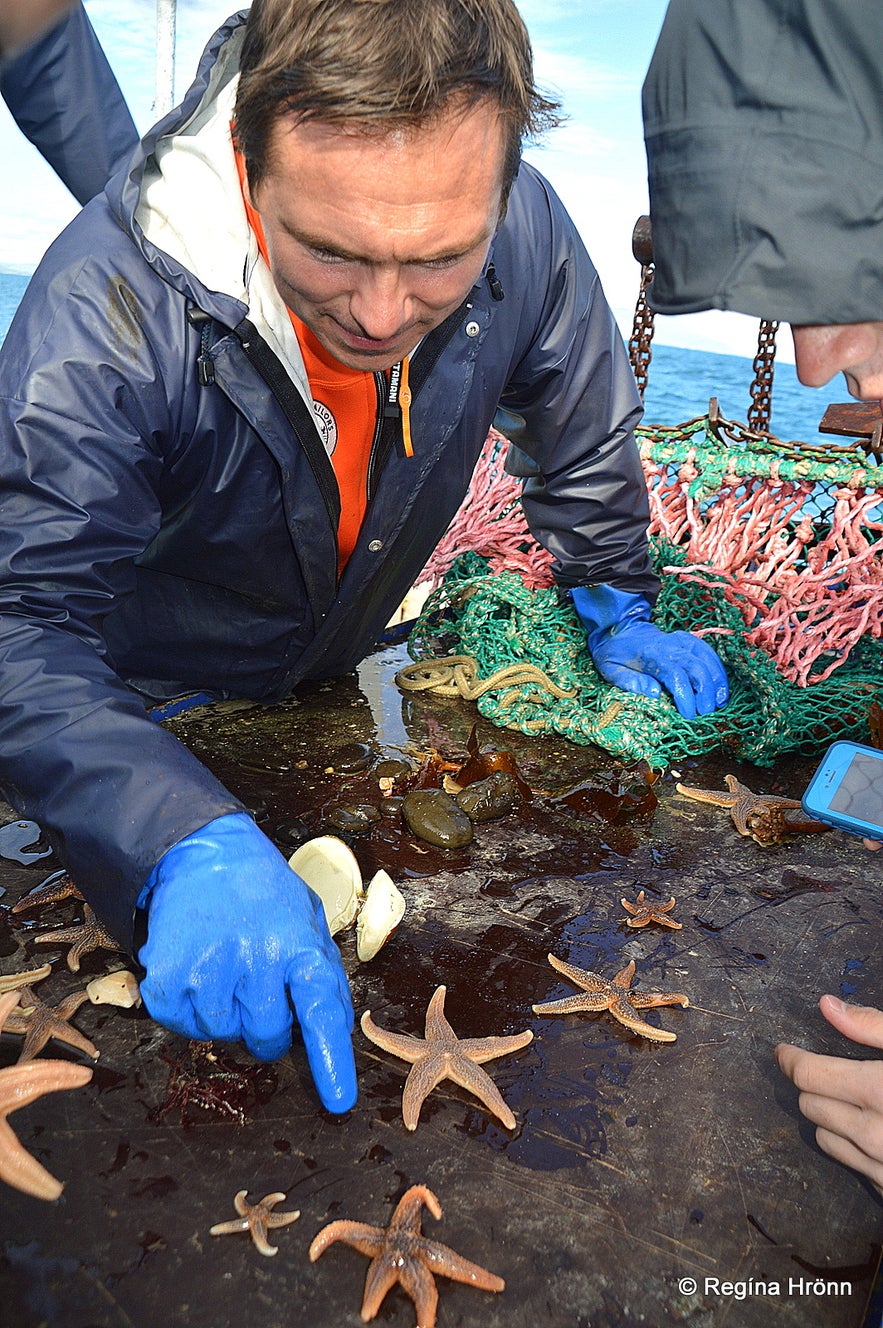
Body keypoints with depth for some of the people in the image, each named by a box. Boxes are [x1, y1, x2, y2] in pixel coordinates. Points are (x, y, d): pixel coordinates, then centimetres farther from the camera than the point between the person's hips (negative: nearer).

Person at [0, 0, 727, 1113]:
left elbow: (585, 436, -4)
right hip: (153, 717, -2)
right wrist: (194, 845, -55)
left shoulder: (524, 234, -23)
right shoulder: (109, 304, -35)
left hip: (338, 682, 3)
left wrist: (618, 616, 2)